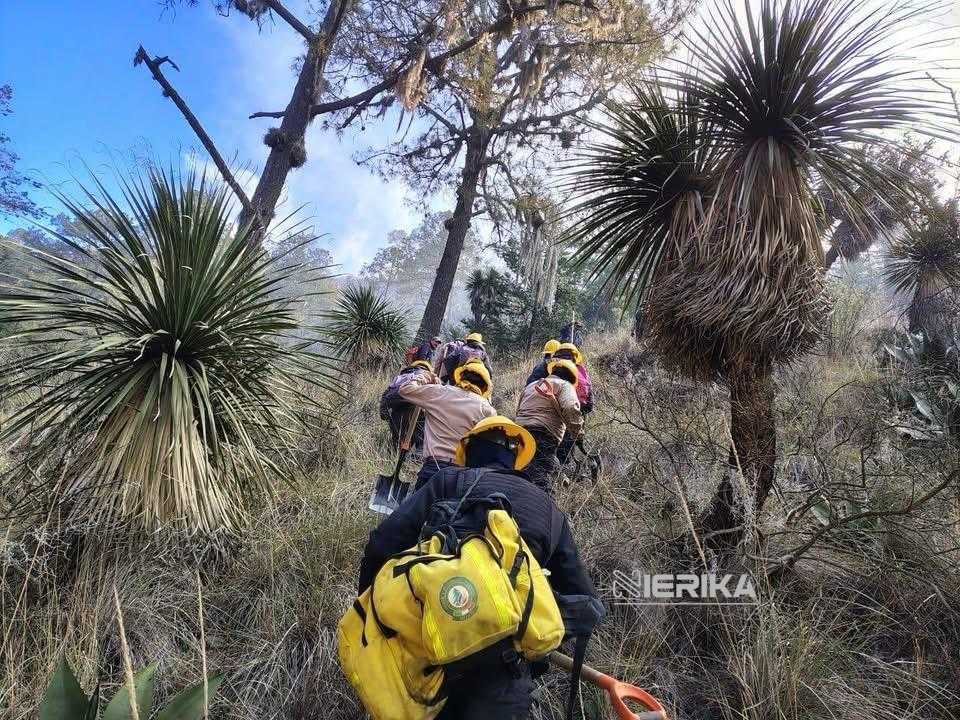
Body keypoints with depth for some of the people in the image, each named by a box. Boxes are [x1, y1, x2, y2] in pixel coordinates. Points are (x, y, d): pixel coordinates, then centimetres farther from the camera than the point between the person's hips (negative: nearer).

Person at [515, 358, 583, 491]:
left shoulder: (531, 386, 28)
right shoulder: (564, 385, 5)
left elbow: (518, 411, 27)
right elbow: (571, 409, -12)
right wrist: (576, 431, 0)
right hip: (543, 438, -7)